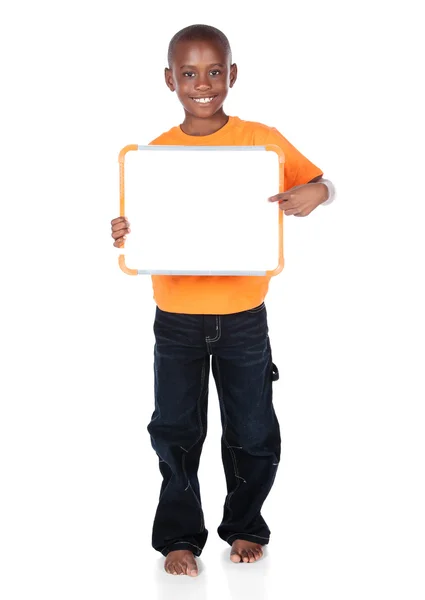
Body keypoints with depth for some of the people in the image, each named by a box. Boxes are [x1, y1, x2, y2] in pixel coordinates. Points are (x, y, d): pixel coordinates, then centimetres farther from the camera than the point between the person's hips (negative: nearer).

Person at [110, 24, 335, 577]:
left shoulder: (262, 140, -5)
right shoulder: (155, 153, -2)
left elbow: (321, 186, -1)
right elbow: (142, 230, 3)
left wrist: (316, 193, -24)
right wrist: (122, 235, -19)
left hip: (243, 318, 0)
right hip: (177, 319, 1)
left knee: (254, 434, 10)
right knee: (175, 432, 8)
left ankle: (244, 525, 31)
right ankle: (180, 534, 24)